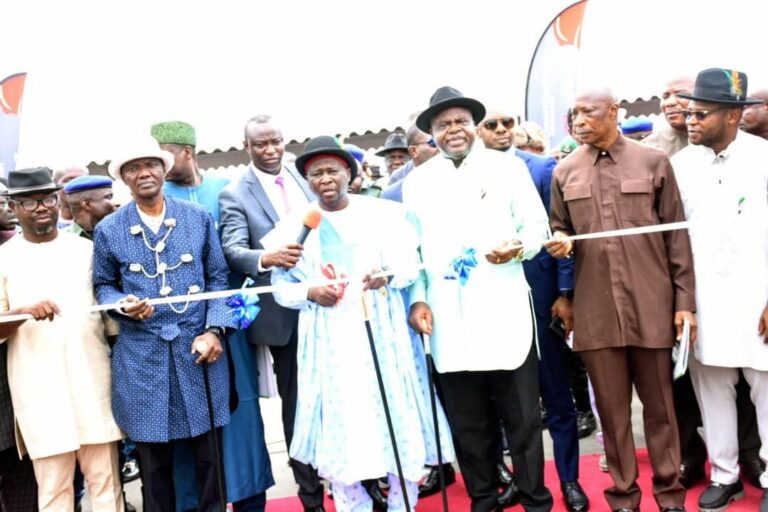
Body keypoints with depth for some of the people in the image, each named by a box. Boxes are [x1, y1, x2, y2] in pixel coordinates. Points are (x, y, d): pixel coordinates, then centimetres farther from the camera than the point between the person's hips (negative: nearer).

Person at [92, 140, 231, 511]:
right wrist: (124, 305, -11)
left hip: (198, 347, 1)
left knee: (208, 450, 8)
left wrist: (214, 330, -6)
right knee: (153, 459, 7)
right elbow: (103, 286, 12)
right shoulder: (108, 230, 4)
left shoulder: (199, 218, 5)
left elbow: (218, 278, 6)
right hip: (142, 354, 0)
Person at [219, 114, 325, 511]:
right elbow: (232, 251, -17)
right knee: (297, 404, 8)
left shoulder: (304, 178, 9)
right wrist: (267, 258, -37)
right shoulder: (235, 195, -5)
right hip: (285, 312, -4)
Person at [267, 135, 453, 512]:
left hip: (381, 334, -1)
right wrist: (310, 293, -13)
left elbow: (411, 263, -1)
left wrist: (387, 274, -22)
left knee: (396, 415, 3)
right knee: (338, 424, 4)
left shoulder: (384, 213, 3)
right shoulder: (294, 226, 6)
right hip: (329, 343, 1)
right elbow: (281, 286, 7)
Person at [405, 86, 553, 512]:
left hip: (504, 312, -1)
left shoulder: (508, 167, 5)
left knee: (522, 417, 6)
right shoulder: (416, 182, 10)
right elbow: (412, 248, 10)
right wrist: (417, 299, -1)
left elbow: (537, 225, 4)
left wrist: (518, 248, -17)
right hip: (448, 320, 2)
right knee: (467, 422, 10)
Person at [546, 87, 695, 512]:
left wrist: (685, 301, -1)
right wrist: (558, 241, -8)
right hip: (595, 310, 1)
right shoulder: (564, 172, 7)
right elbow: (558, 229, 17)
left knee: (659, 403, 9)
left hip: (652, 306, -1)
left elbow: (677, 236, 3)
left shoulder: (654, 162, 3)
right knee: (612, 408, 9)